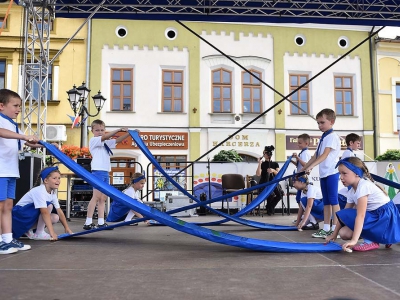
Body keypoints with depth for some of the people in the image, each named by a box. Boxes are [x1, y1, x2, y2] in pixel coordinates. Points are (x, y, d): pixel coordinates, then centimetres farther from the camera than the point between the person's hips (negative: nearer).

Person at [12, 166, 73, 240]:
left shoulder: (53, 193, 0)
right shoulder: (39, 191, -26)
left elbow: (59, 211, 0)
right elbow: (45, 212, -34)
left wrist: (67, 229, -5)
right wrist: (52, 233, -38)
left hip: (31, 216, 9)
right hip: (19, 214, -9)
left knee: (55, 218, -11)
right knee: (49, 206, -26)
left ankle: (28, 229, 1)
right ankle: (39, 233, -17)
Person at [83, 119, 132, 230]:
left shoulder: (105, 142, 20)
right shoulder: (93, 140, -1)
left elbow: (117, 140, 13)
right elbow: (104, 137, -17)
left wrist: (128, 133, 0)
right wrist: (119, 130, -18)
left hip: (105, 172, 8)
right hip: (98, 171, -8)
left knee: (103, 198, 5)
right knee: (96, 196, -12)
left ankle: (101, 222, 7)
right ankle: (88, 223, -10)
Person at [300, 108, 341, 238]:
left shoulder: (332, 136, -10)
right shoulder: (323, 138, 18)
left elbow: (324, 155, -22)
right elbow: (315, 156, 21)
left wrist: (311, 166, -32)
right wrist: (303, 169, 19)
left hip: (331, 172, -9)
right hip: (323, 173, 9)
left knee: (333, 200, -6)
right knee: (326, 201, 9)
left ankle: (336, 228, -2)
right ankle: (326, 228, 13)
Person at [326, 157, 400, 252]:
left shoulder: (363, 186, -21)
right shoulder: (352, 192, 8)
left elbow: (361, 215, -29)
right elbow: (344, 214, 12)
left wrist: (354, 240, -34)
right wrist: (334, 234, 11)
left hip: (385, 218, -10)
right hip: (374, 217, 10)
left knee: (344, 216, -18)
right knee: (343, 233, -1)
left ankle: (370, 241, -9)